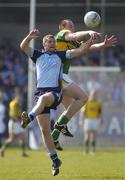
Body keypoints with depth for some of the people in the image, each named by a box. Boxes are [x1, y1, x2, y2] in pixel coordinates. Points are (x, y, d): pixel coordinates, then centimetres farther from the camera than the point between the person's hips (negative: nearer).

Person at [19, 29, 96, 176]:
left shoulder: (60, 55, 16)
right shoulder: (38, 55, 18)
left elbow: (79, 51, 12)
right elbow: (23, 47, 3)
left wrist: (90, 41, -4)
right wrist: (30, 37, -17)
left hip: (55, 92, -2)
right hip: (40, 91, 2)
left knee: (44, 98, -40)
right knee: (45, 130, -5)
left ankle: (29, 117, -66)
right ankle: (55, 160, 2)